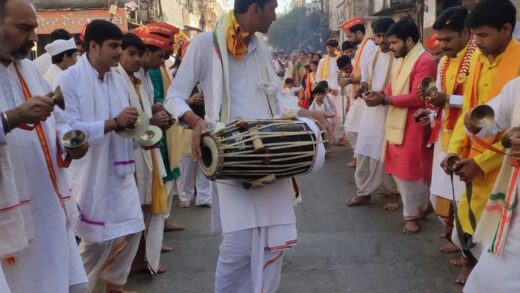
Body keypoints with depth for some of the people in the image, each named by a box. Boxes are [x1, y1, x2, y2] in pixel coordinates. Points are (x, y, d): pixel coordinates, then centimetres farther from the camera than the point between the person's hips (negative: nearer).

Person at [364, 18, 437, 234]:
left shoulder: (424, 61, -16)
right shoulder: (401, 60, 15)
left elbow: (417, 98, -22)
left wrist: (384, 100, -21)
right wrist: (380, 95, -3)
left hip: (412, 126, -9)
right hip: (397, 123, 9)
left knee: (411, 171, -1)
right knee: (398, 169, 14)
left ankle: (413, 214, 14)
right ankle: (417, 207, 28)